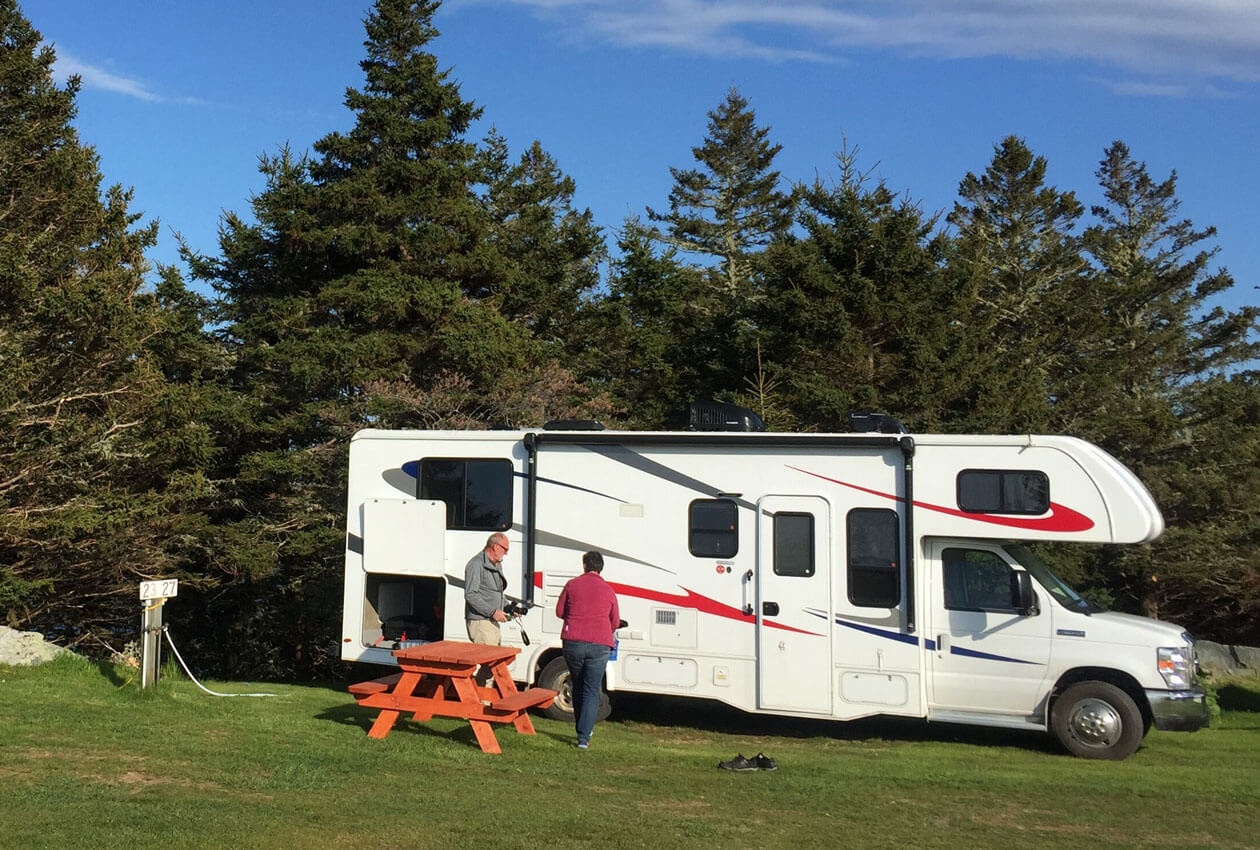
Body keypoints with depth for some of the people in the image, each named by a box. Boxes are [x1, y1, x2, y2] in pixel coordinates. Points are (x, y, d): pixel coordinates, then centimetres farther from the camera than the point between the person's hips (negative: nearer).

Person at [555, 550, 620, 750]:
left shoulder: (572, 585, 5)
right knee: (591, 692, 3)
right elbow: (615, 623, 14)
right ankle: (584, 737, -6)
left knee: (578, 688, 19)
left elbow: (559, 612, 11)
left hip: (573, 642, 1)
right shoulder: (608, 591, 6)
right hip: (599, 645, -1)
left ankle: (582, 729, 31)